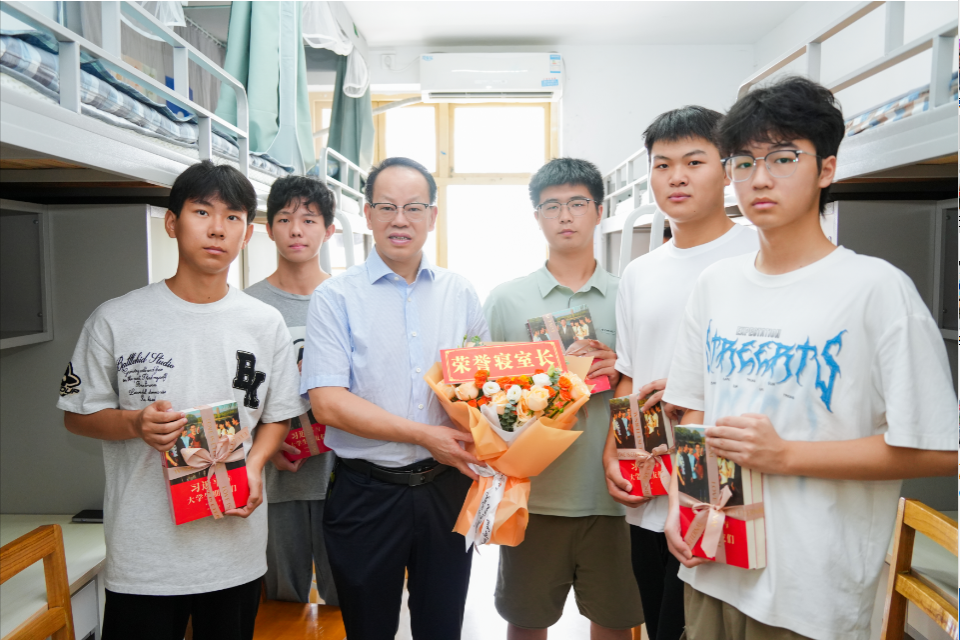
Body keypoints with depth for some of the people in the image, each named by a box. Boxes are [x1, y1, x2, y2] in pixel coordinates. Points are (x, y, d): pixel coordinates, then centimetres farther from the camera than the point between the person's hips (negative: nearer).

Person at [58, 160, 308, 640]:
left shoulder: (265, 324, 0)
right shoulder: (116, 320, -5)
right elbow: (77, 414, 3)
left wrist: (254, 465, -10)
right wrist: (135, 424, -16)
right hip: (143, 551, -2)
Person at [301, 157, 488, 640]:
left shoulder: (460, 294, 6)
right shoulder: (336, 298, -5)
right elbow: (328, 402, -13)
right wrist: (424, 435, -16)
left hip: (446, 488, 3)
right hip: (368, 494, -2)